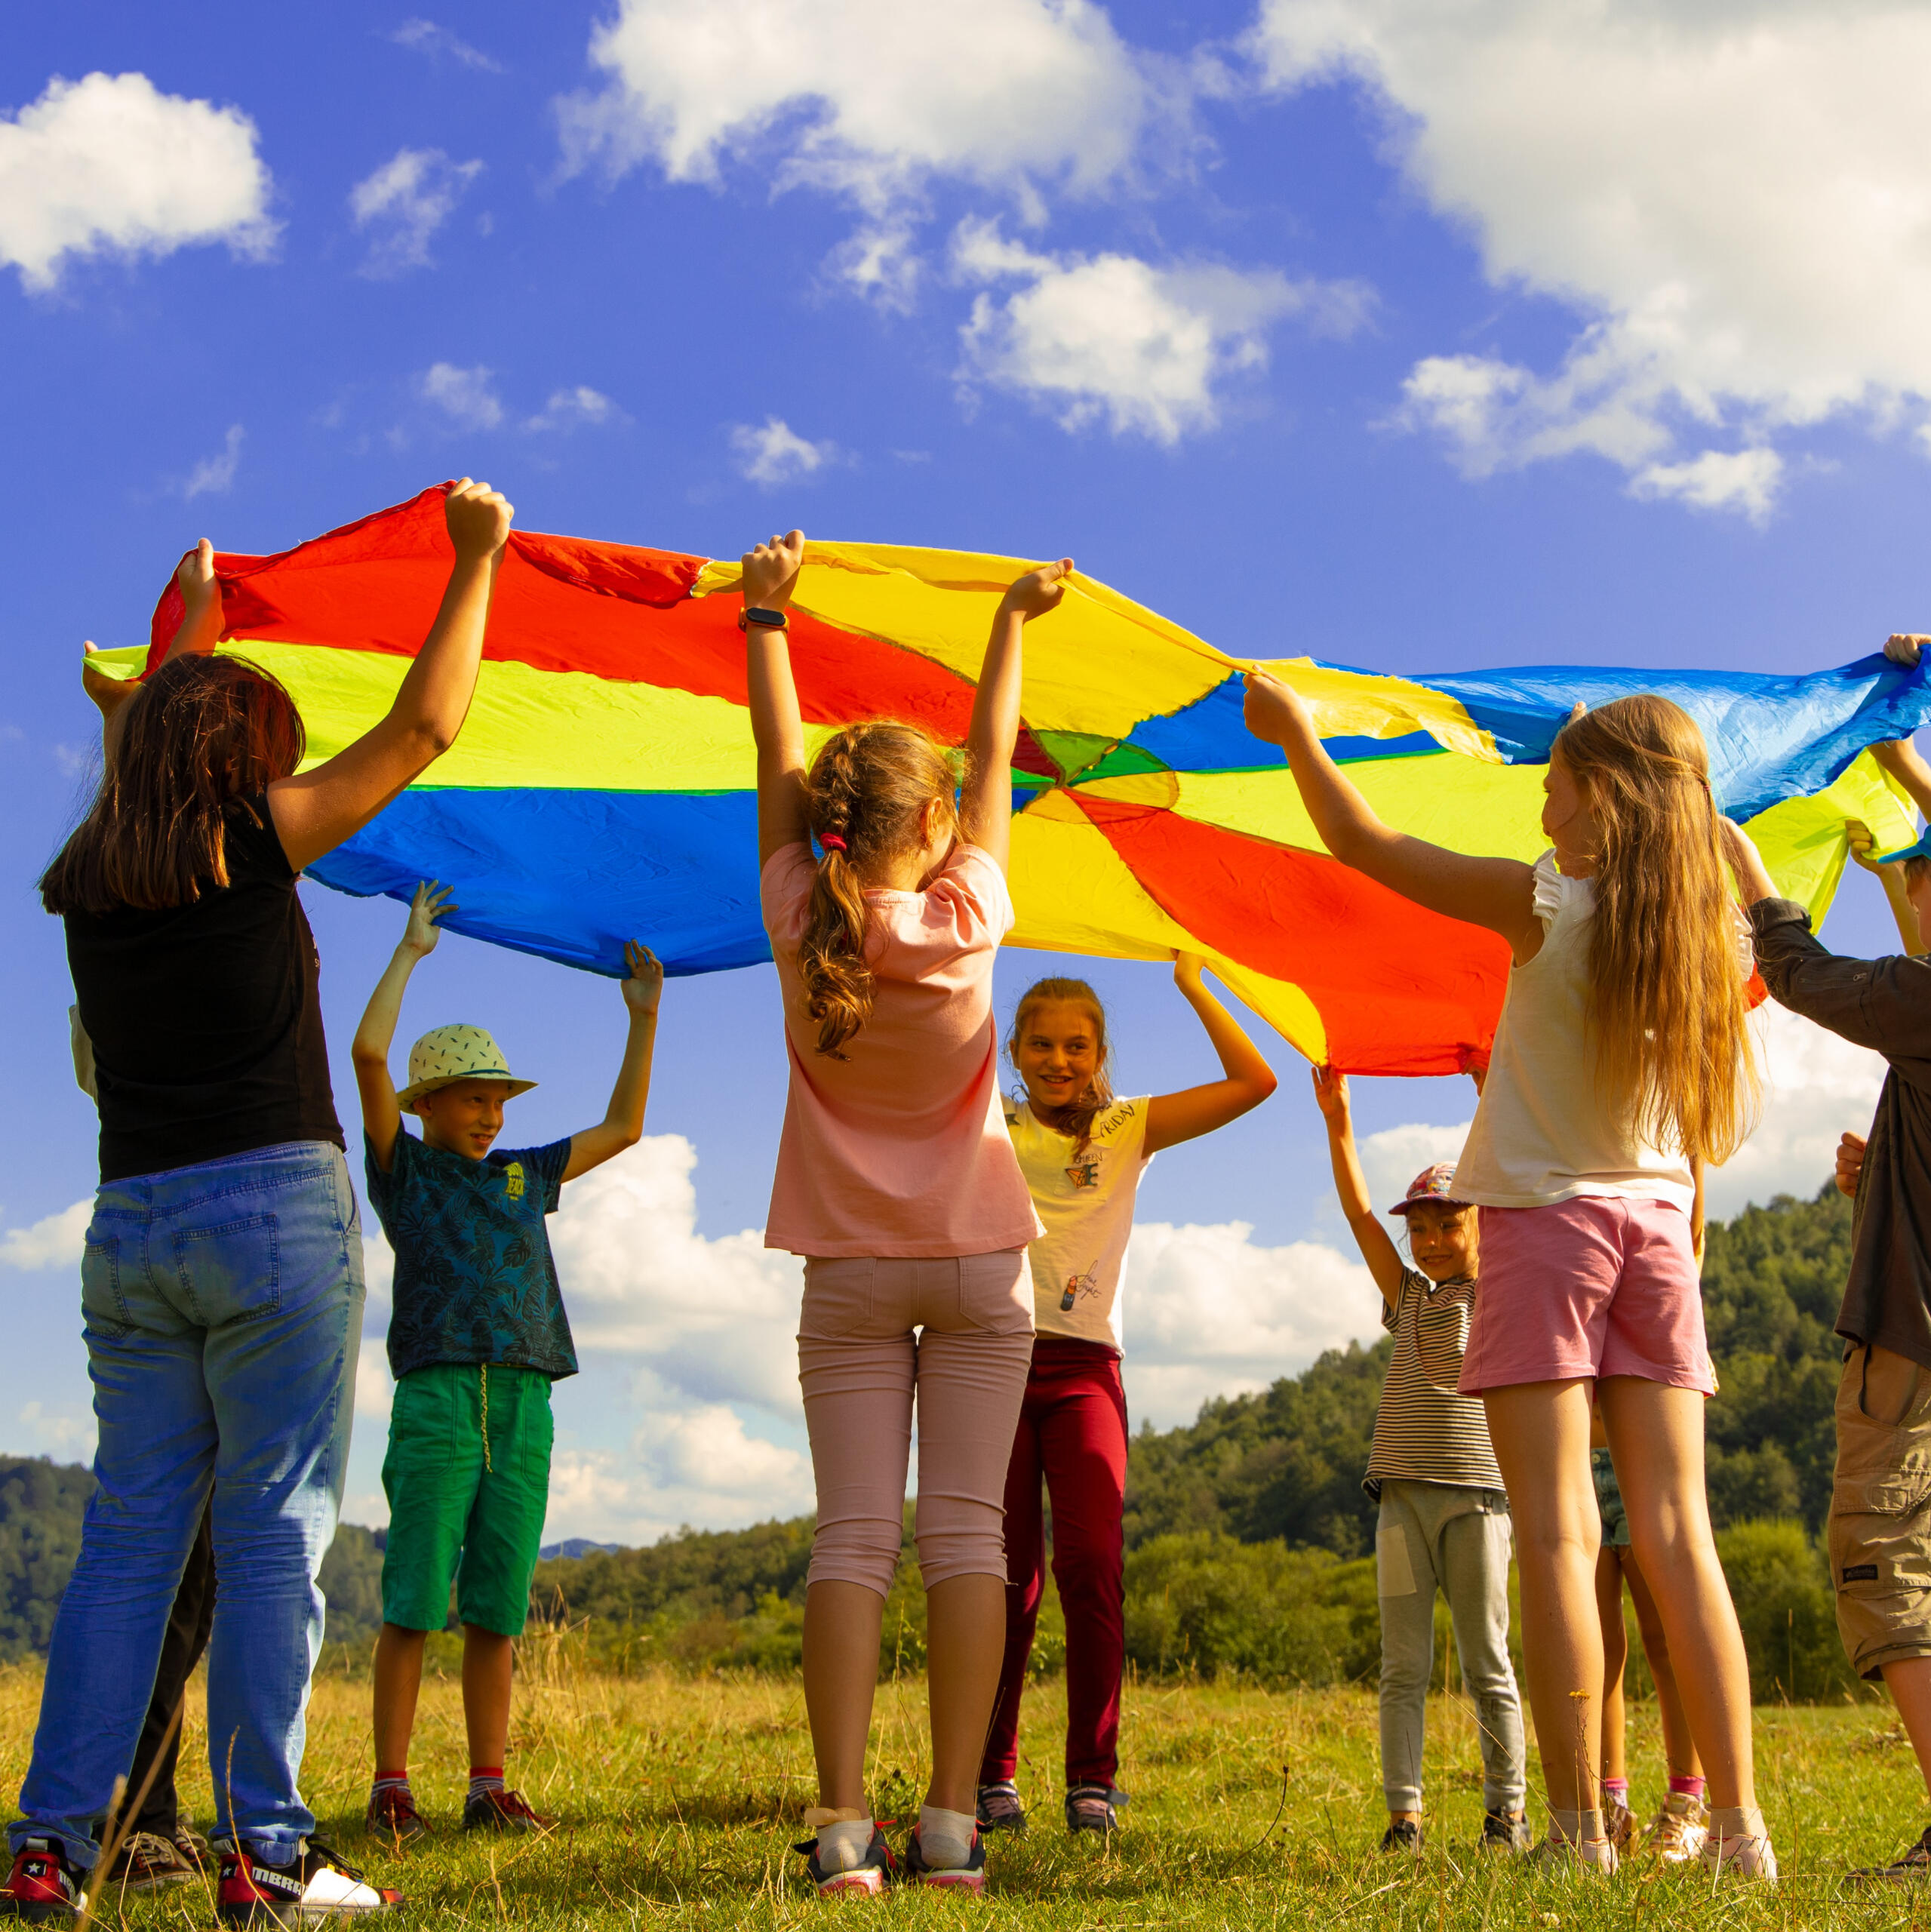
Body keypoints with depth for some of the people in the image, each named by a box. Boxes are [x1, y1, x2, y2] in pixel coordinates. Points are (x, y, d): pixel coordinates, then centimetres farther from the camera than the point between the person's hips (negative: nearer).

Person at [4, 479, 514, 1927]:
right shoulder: (250, 841, -4)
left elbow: (153, 739, 32)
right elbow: (423, 728, 0)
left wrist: (194, 615, 46)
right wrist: (476, 560, 9)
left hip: (130, 1230, 6)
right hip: (274, 1211, -6)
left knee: (130, 1533, 8)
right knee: (275, 1529, -3)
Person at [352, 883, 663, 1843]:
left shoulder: (522, 1177, 21)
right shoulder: (404, 1169, 8)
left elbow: (622, 1127, 27)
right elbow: (368, 1053, -4)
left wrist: (644, 1016, 22)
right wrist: (411, 950, 2)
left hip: (523, 1405, 4)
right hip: (436, 1399, -4)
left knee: (496, 1610, 5)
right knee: (413, 1604, -6)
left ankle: (489, 1788, 8)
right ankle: (390, 1787, -2)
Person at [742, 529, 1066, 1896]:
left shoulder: (803, 923, -8)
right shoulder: (966, 917, -10)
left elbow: (778, 763, 4)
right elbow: (996, 761, 3)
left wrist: (767, 616, 16)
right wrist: (1013, 620, 17)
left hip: (851, 1272, 1)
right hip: (976, 1266, -1)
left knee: (853, 1535, -2)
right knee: (966, 1530, -2)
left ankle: (843, 1826, -10)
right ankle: (951, 1824, -6)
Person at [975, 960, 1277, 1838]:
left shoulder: (1129, 1129, 13)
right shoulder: (987, 1130, 13)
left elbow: (1254, 1081, 6)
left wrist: (1192, 983, 6)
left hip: (1083, 1367, 0)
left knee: (1091, 1566, -12)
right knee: (1007, 1575, -3)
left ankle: (1093, 1778, -4)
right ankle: (992, 1775, 6)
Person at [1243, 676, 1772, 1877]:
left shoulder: (1549, 905, -10)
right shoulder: (1719, 935, 2)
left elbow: (1365, 846, -3)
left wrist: (1296, 732, 12)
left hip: (1547, 1219, -4)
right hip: (1657, 1226, 5)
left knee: (1558, 1530, -5)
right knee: (1677, 1531, 4)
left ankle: (1580, 1830, -8)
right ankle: (1740, 1826, 1)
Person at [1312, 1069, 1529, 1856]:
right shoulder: (1408, 1297, 15)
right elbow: (1360, 1215, 7)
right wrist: (1338, 1123, -1)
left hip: (1476, 1494, -3)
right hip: (1402, 1493, 3)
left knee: (1487, 1665, 2)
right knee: (1403, 1666, 1)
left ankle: (1507, 1810, 10)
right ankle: (1403, 1814, 1)